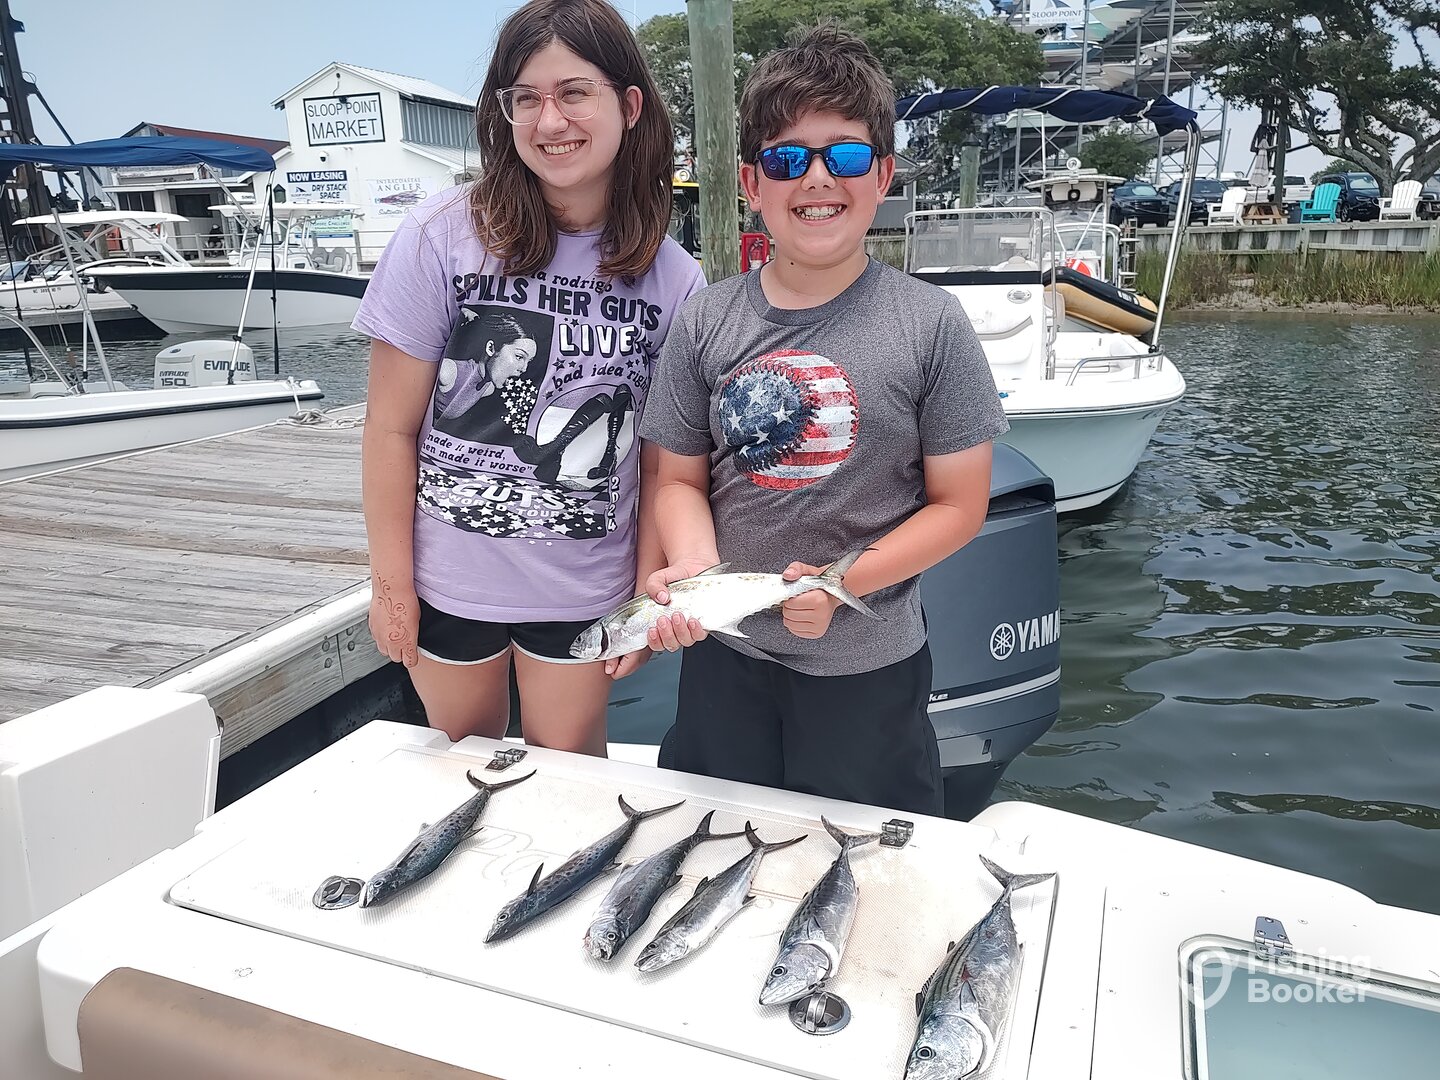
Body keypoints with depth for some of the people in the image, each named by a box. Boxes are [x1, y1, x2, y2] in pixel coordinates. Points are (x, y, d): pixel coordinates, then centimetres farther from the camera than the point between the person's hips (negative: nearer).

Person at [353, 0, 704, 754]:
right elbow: (392, 427, -7)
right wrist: (390, 585, -6)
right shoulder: (443, 237, -11)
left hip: (585, 590, 1)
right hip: (448, 580, 0)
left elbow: (659, 459, 0)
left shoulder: (671, 278, -5)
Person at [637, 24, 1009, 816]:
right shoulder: (706, 324, -3)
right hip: (724, 658, 3)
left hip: (870, 668, -2)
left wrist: (841, 581, -20)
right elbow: (680, 480, 2)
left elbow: (959, 504, -8)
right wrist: (694, 564, -18)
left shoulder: (931, 325, -10)